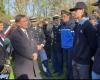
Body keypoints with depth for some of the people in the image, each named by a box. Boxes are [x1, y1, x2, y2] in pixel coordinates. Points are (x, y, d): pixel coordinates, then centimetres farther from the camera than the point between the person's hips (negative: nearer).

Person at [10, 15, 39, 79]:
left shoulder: (28, 31, 10)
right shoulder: (14, 34, -15)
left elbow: (34, 44, 8)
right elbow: (22, 50, -20)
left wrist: (35, 53, -10)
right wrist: (32, 56, -10)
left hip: (32, 63, 7)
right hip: (22, 64, -7)